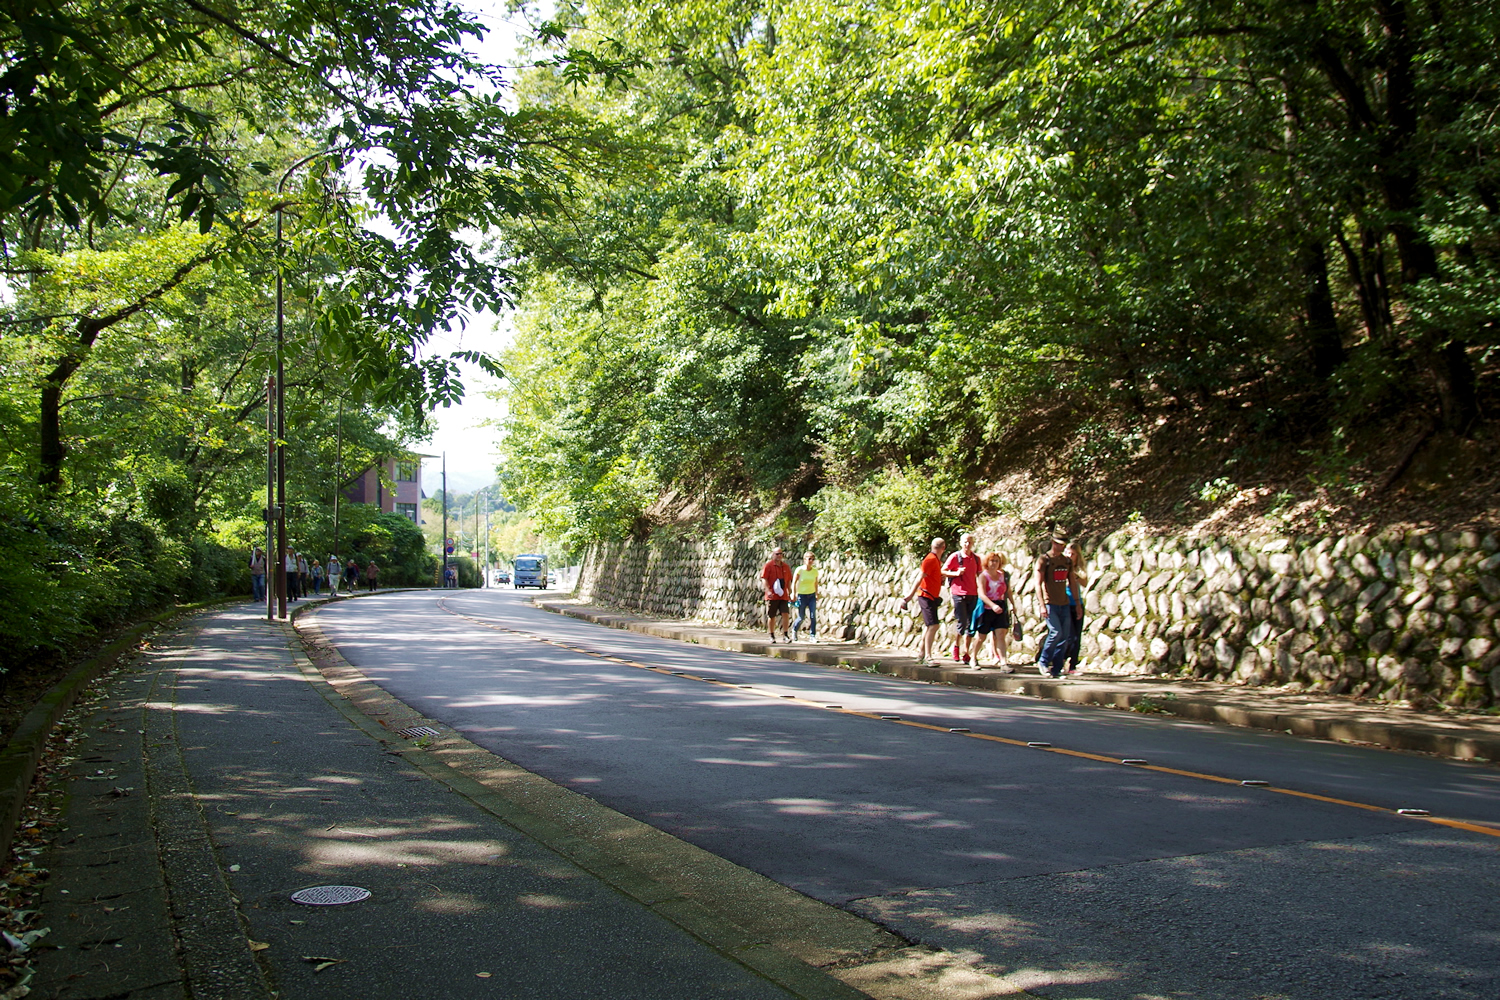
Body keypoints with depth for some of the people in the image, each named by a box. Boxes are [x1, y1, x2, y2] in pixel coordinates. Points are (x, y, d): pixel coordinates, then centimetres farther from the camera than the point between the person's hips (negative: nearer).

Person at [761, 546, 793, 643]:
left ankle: (785, 635, -6)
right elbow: (764, 579, -9)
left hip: (783, 596, 3)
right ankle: (772, 636, 17)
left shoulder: (786, 566, 13)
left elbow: (789, 581, 20)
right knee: (771, 616, 5)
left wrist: (790, 593, 18)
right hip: (772, 596, -3)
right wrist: (768, 590, -21)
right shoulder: (768, 566, -2)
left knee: (786, 614, -11)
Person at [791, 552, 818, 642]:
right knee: (801, 618, 4)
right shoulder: (799, 570, -12)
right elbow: (794, 582, -7)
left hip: (812, 595, 3)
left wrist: (817, 594, 17)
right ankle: (794, 630, 33)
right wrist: (794, 595, -11)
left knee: (813, 616, -11)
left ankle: (813, 636, -5)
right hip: (802, 595, -3)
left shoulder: (815, 571, -1)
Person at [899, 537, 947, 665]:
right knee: (933, 625, -16)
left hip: (932, 596, 10)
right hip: (927, 596, -10)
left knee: (930, 626, 19)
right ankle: (927, 657, -18)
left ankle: (921, 653, 31)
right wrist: (910, 595, -25)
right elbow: (919, 578, -22)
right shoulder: (931, 559, -16)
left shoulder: (936, 560, 14)